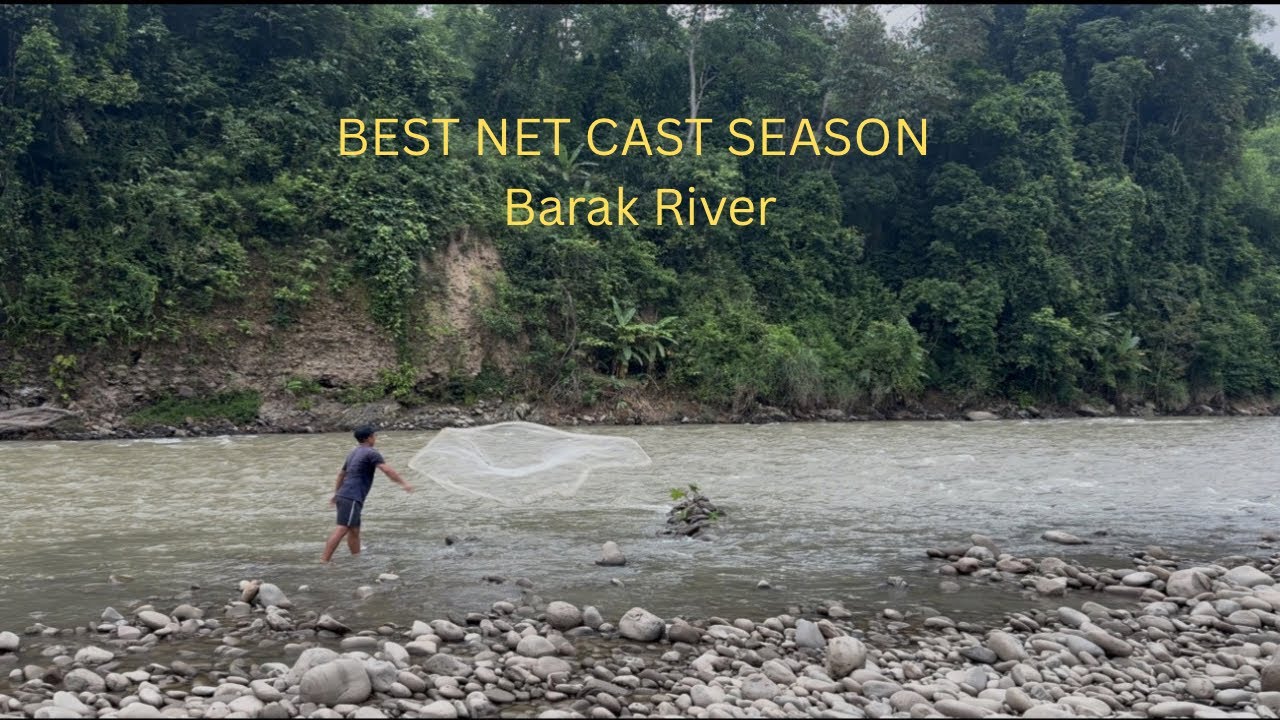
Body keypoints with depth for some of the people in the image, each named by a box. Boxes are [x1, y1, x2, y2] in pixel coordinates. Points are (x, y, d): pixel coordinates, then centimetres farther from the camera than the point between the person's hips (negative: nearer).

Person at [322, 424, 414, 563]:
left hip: (344, 496, 10)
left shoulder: (353, 453, 24)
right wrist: (404, 483, -16)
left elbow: (341, 474, 33)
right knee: (342, 529, -16)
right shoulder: (371, 453, -4)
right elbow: (387, 470, -15)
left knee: (354, 530, 13)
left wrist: (336, 493, 42)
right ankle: (324, 561, -24)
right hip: (352, 498, -10)